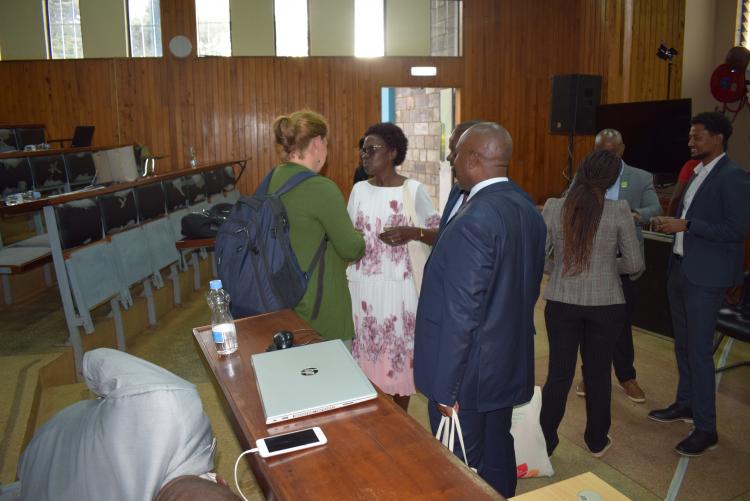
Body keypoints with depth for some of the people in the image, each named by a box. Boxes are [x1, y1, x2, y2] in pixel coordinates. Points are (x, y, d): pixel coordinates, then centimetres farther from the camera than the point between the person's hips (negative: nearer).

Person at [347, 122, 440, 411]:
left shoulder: (413, 191, -8)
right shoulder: (359, 190, 5)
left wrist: (412, 233, -25)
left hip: (400, 287, -4)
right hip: (363, 286, 4)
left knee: (401, 353, 8)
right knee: (366, 353, 11)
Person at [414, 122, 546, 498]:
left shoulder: (473, 220, -25)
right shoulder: (528, 210, 3)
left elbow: (461, 314, -24)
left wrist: (444, 389, -15)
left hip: (469, 373, -8)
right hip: (510, 364, 8)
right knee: (497, 455, 24)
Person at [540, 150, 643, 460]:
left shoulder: (553, 207, -8)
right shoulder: (619, 211, -10)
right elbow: (635, 264, -4)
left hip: (561, 303, 1)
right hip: (605, 305, 0)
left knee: (558, 373, 11)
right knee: (598, 373, 16)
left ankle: (545, 441, 21)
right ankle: (597, 441, 33)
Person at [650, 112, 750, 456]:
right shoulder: (696, 173, 13)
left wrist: (686, 225, -22)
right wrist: (671, 222, 2)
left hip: (705, 275, -9)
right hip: (680, 268, 9)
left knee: (699, 349, -4)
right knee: (683, 343, 18)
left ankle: (706, 429, 9)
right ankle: (685, 404, 35)